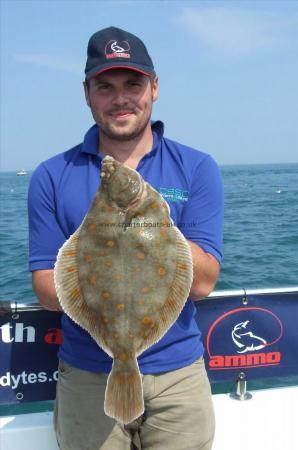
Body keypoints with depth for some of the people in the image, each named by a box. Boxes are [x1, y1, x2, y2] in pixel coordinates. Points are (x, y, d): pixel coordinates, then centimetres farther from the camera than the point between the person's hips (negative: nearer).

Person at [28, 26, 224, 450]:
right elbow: (46, 287, -4)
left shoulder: (197, 169, -4)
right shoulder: (52, 177, -3)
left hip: (177, 373, 0)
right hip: (87, 376, 0)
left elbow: (200, 283, -11)